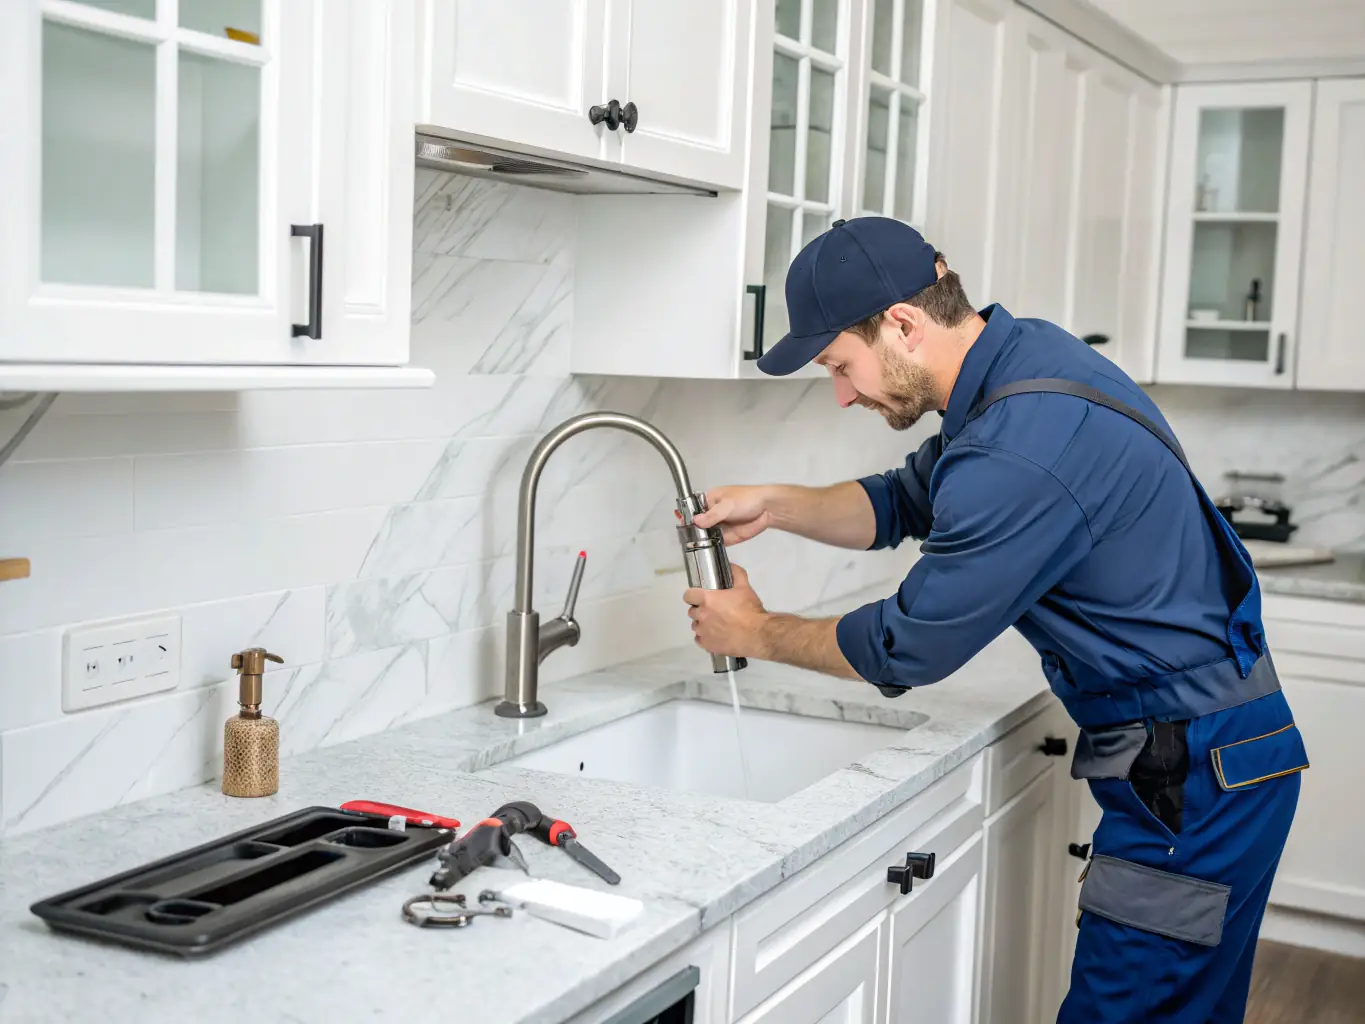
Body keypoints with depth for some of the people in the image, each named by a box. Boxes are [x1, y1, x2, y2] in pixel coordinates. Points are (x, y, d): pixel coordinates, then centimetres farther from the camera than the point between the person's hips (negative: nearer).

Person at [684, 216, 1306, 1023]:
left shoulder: (1021, 454, -28)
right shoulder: (1021, 353, 3)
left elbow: (908, 648, -17)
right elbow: (908, 503, 17)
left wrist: (758, 634, -1)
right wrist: (775, 507, 2)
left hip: (1197, 769, -10)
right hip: (1200, 748, 10)